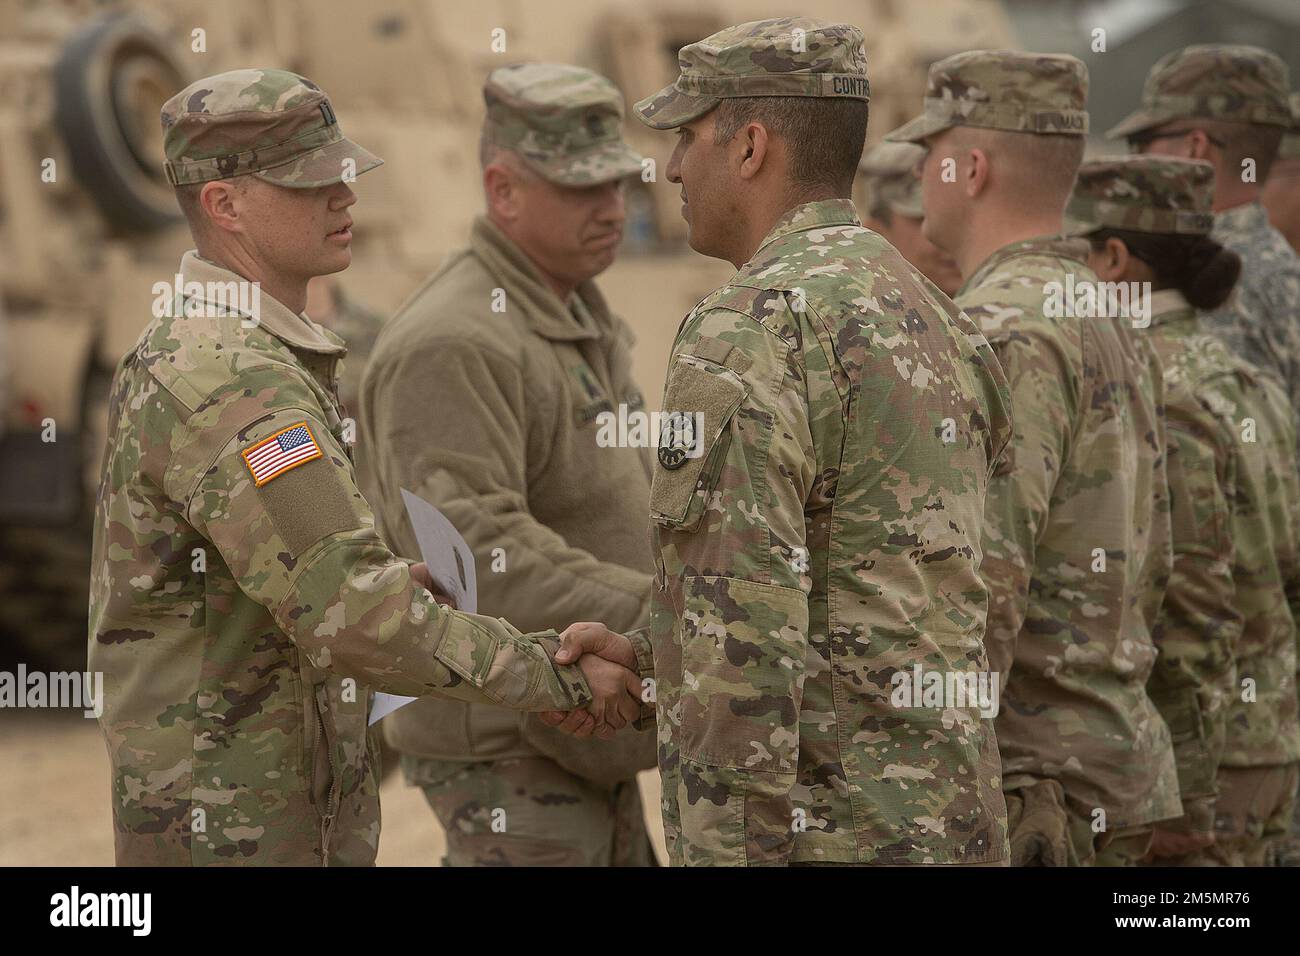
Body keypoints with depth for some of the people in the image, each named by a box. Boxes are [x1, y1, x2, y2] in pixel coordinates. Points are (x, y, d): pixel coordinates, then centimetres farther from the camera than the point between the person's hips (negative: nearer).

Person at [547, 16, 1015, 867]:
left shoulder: (751, 335, -15)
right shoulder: (925, 319, 15)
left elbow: (748, 634, -21)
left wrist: (727, 858, -19)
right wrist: (647, 658, 16)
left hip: (818, 837, -9)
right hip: (943, 823, 9)